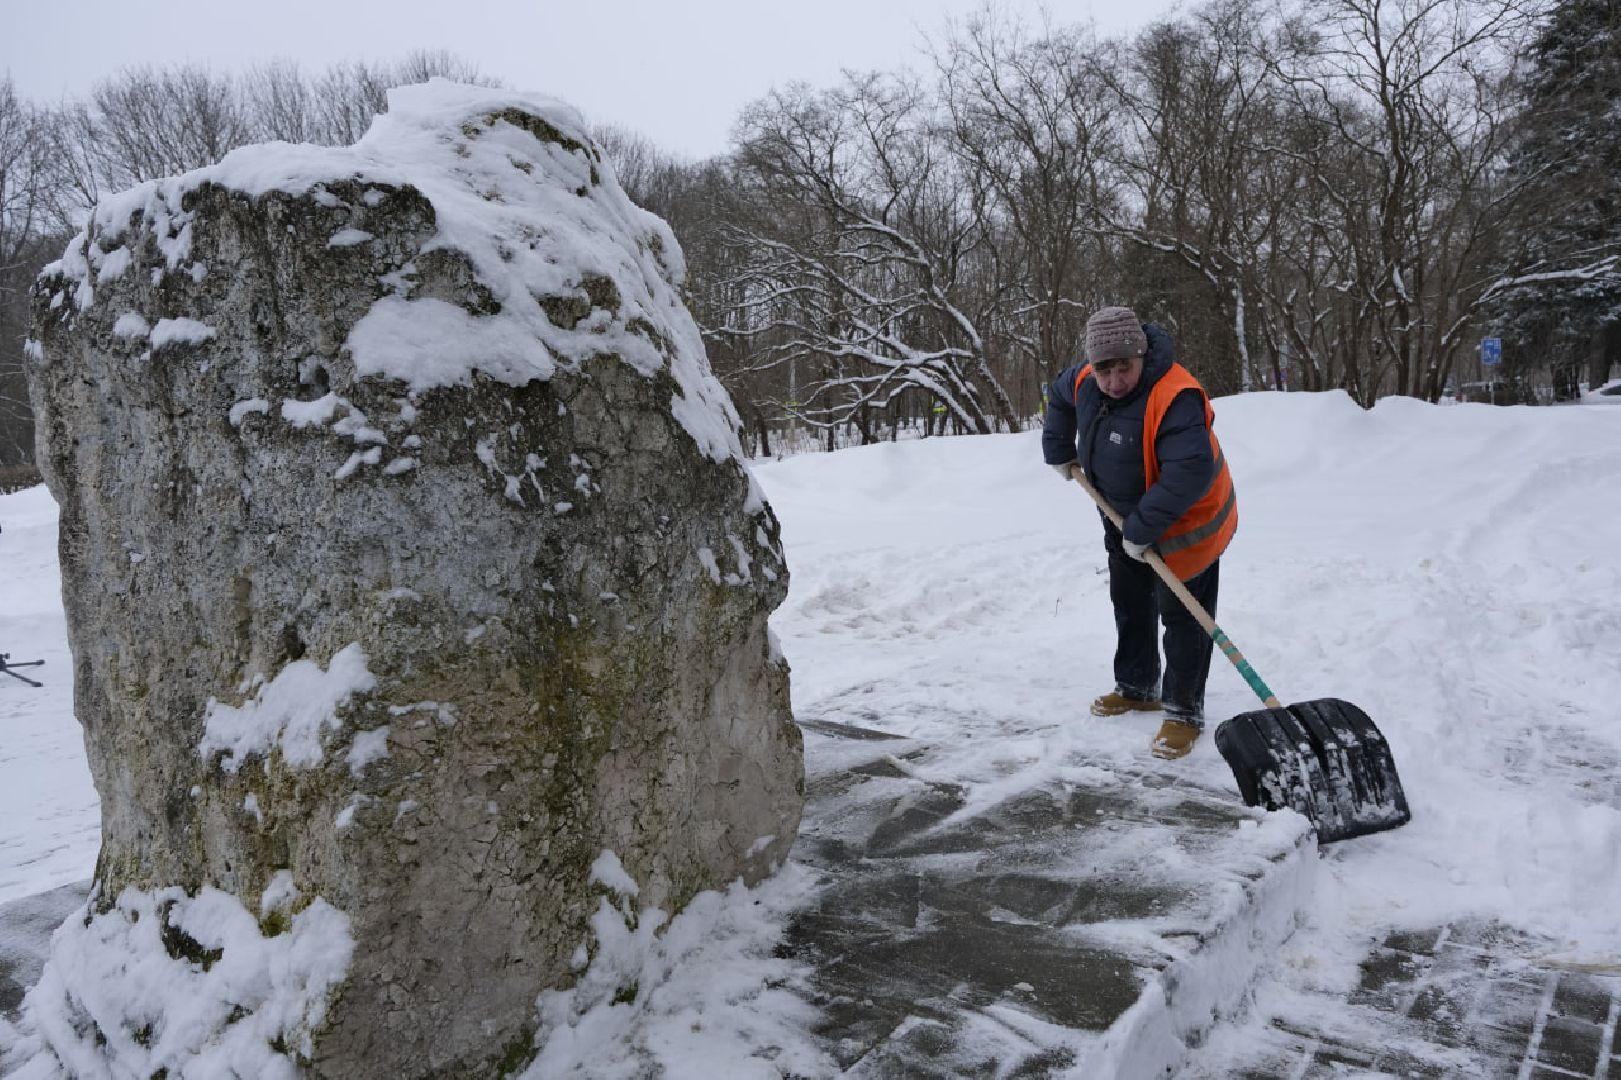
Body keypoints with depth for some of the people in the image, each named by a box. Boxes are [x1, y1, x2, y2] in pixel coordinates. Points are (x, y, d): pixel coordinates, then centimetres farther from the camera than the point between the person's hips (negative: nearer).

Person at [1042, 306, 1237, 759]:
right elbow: (1060, 397, 15)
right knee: (1129, 604, 19)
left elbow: (1190, 472, -41)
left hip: (1184, 522, -8)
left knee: (1182, 617, -3)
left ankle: (1184, 712, 9)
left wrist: (1142, 528, -36)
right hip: (1124, 519, 8)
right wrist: (1059, 451, 15)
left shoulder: (1175, 397, -35)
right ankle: (1137, 688, 36)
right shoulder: (1086, 380, -10)